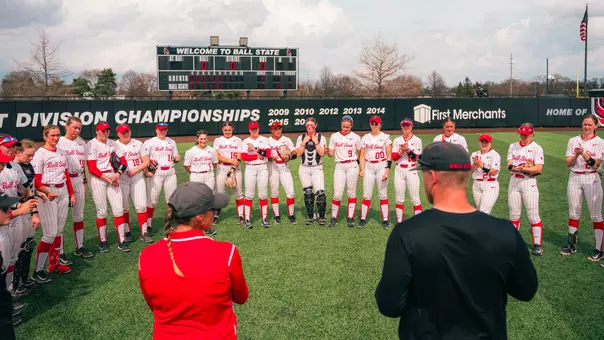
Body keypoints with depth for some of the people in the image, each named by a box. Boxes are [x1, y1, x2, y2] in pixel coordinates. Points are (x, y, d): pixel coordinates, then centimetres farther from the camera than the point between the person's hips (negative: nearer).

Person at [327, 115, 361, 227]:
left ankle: (350, 218, 11)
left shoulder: (356, 137, 3)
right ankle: (334, 218, 6)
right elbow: (331, 154, 4)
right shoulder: (334, 136, 6)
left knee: (351, 192, 3)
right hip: (339, 166, 0)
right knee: (337, 193, -6)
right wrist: (328, 151, -18)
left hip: (352, 166, 0)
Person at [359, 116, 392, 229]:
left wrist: (387, 171, -12)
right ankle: (363, 219, 7)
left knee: (383, 194, 1)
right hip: (369, 167, 2)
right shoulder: (365, 137, 10)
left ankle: (385, 220, 7)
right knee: (366, 195, 2)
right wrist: (362, 169, -2)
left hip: (382, 166, -2)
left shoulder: (385, 137, 1)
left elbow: (389, 156, -3)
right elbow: (362, 155, 9)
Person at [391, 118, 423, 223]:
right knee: (399, 198, 6)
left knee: (415, 198, -4)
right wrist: (401, 151, -15)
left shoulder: (417, 140, 0)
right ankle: (399, 221, 15)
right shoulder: (397, 140, 8)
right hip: (399, 171, 3)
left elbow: (416, 157, -8)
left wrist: (408, 149, -20)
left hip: (412, 171, -2)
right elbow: (393, 157, 1)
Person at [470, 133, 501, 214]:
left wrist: (482, 165, -22)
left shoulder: (494, 155, -6)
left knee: (484, 211, -12)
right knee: (479, 210, 12)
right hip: (476, 185, 6)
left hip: (490, 185, -6)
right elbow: (470, 170, 2)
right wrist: (475, 164, -16)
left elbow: (494, 172, -15)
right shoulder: (474, 154, 9)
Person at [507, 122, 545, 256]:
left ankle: (537, 244, 5)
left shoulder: (537, 148, -4)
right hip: (514, 182, 4)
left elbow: (539, 169, -14)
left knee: (533, 215, -4)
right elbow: (509, 166, 1)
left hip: (529, 183, -4)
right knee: (513, 214, 10)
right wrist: (519, 167, -18)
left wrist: (522, 168, -24)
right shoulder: (512, 146, 11)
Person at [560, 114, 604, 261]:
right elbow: (568, 163, 0)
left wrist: (584, 153, -24)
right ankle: (572, 246, 21)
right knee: (573, 214, 10)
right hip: (574, 179, 3)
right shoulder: (573, 141, 6)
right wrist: (576, 155, -18)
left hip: (591, 179, -3)